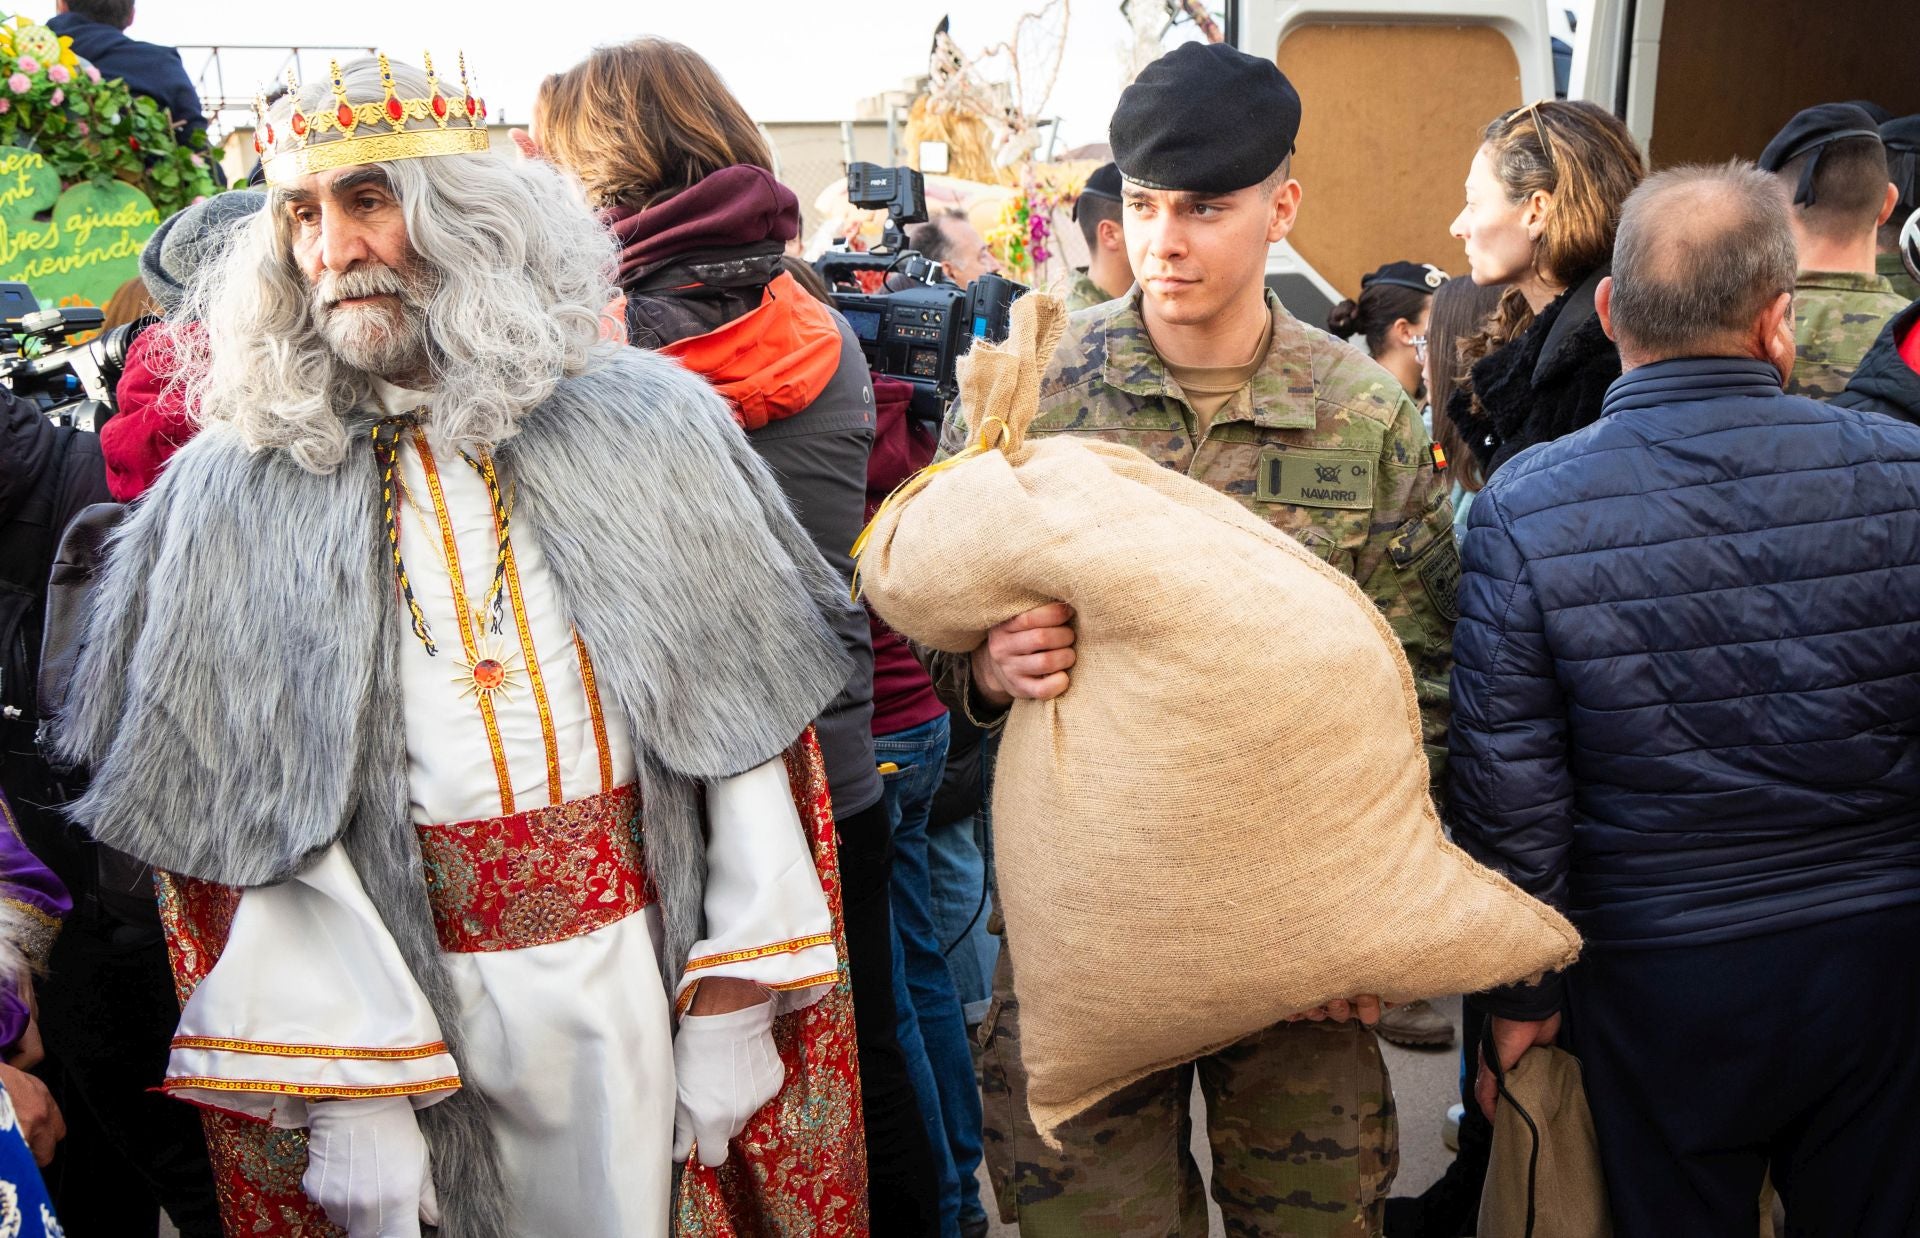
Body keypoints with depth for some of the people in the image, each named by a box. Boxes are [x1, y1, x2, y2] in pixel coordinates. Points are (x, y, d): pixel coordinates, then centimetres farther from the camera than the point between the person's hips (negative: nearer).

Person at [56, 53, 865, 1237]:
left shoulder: (644, 424, -2)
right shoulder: (233, 493, -3)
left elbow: (740, 719, -3)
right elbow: (240, 819, -5)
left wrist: (733, 1000, -5)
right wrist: (346, 1087, -10)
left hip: (644, 957, 1)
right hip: (403, 979, 0)